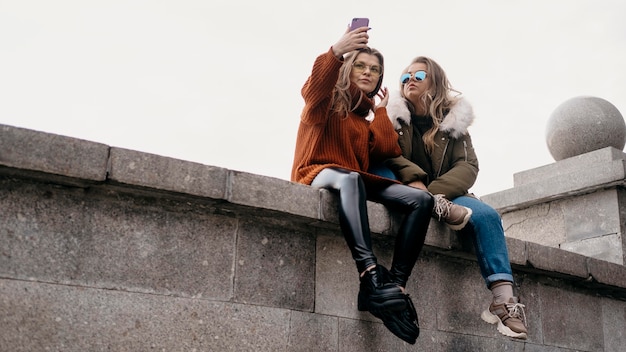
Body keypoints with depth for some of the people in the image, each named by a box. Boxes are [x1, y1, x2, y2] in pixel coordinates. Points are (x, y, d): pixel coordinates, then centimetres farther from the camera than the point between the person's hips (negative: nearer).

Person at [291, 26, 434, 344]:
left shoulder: (368, 112, 25)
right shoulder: (327, 99, 9)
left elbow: (388, 153, 7)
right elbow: (312, 90, -19)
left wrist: (380, 109, 12)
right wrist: (336, 52, -35)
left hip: (354, 181, 6)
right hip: (317, 174, -6)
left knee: (421, 199, -15)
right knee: (349, 178, -42)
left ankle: (396, 284, -31)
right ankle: (372, 277, -56)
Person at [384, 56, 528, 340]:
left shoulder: (454, 120, 12)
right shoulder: (392, 116, 10)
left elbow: (469, 166, -2)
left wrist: (433, 192, -20)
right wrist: (413, 180, -26)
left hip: (441, 196, 1)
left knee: (486, 215, -26)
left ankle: (504, 298, -33)